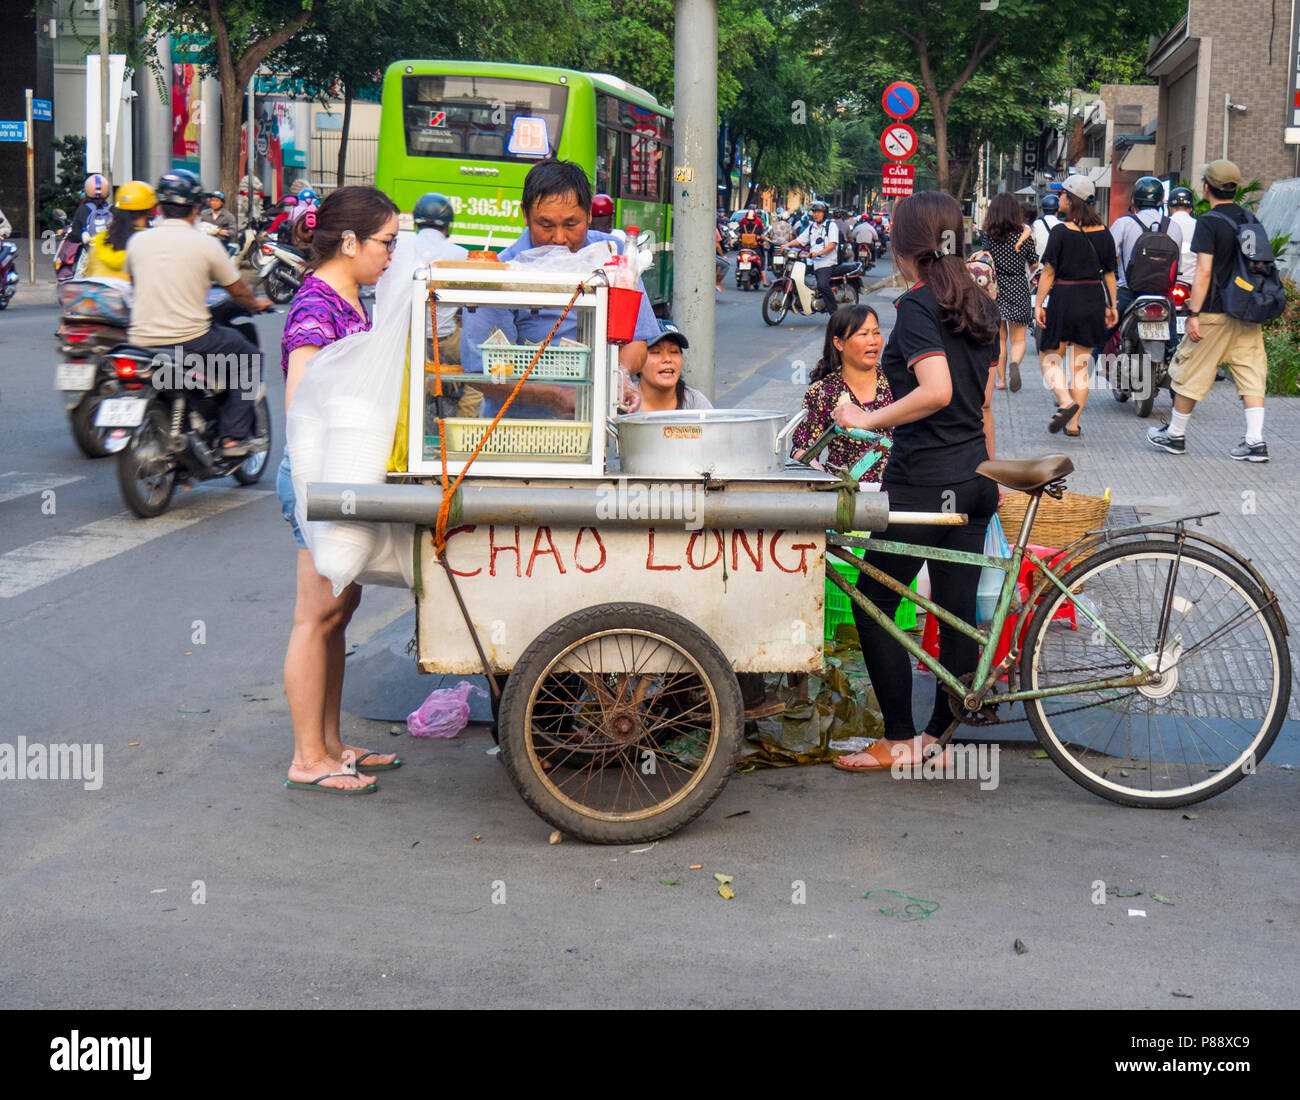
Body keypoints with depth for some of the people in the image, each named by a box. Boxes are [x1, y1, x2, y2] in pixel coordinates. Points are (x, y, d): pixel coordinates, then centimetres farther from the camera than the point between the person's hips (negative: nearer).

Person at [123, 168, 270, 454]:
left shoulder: (137, 241, 5)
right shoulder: (206, 244, -5)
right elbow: (238, 291, 6)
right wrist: (256, 304, 28)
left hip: (141, 341, 5)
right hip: (190, 339, -4)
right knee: (248, 357, 15)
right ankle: (233, 436, 6)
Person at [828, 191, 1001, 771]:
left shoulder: (917, 307, -13)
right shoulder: (980, 305, 11)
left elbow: (936, 392, -28)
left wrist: (868, 419, -20)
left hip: (923, 479, -8)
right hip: (973, 479, 8)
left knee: (873, 602, 3)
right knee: (958, 611, 9)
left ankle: (899, 742, 6)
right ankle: (939, 738, 16)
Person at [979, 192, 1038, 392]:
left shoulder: (986, 235, -7)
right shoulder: (1024, 234, -5)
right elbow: (1034, 263, 3)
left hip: (994, 289, 1)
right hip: (1018, 287, 0)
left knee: (999, 338, 14)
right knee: (1018, 339, 7)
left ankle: (1001, 379, 14)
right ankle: (1014, 362, -23)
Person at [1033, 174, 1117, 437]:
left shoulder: (1061, 231, -10)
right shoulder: (1103, 232, 5)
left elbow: (1048, 272, -10)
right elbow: (1110, 272, 8)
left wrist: (1039, 304, -6)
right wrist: (1112, 306, 14)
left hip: (1065, 298, -5)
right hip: (1094, 301, 5)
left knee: (1049, 357, 8)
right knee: (1080, 364, 10)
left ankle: (1065, 401, -17)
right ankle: (1073, 423, 9)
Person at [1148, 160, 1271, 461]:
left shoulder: (1208, 222, -12)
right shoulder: (1248, 219, 10)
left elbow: (1204, 272, -18)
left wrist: (1193, 314, -18)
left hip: (1216, 312, -6)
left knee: (1191, 372, 7)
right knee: (1250, 374, 5)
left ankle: (1175, 434, 17)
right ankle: (1255, 441, -2)